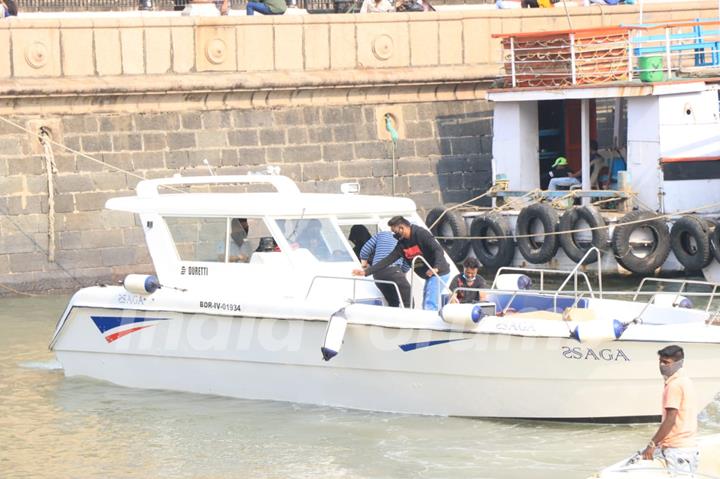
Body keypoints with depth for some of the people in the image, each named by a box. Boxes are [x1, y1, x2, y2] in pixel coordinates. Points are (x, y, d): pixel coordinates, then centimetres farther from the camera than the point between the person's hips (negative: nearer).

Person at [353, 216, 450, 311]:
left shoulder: (421, 234, -16)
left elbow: (439, 250, -24)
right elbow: (387, 260, 5)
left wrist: (436, 268, -41)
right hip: (429, 276, 9)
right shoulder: (402, 244, 7)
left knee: (430, 306, -17)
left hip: (439, 274, -9)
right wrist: (366, 272, -1)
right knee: (426, 308, 12)